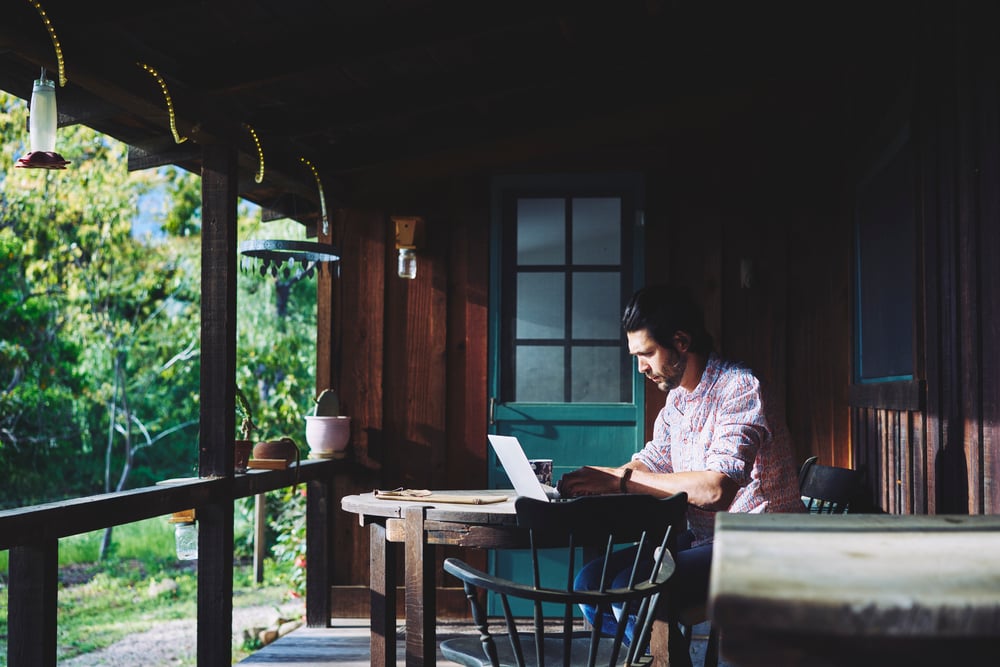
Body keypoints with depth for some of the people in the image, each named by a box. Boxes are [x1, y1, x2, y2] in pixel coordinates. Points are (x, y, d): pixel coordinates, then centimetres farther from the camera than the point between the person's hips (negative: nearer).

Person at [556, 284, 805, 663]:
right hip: (701, 538, 9)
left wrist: (621, 481, -24)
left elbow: (717, 489, -29)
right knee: (591, 581, -5)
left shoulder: (740, 389, -17)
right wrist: (591, 479, -3)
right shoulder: (676, 398, 11)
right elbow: (650, 464, 19)